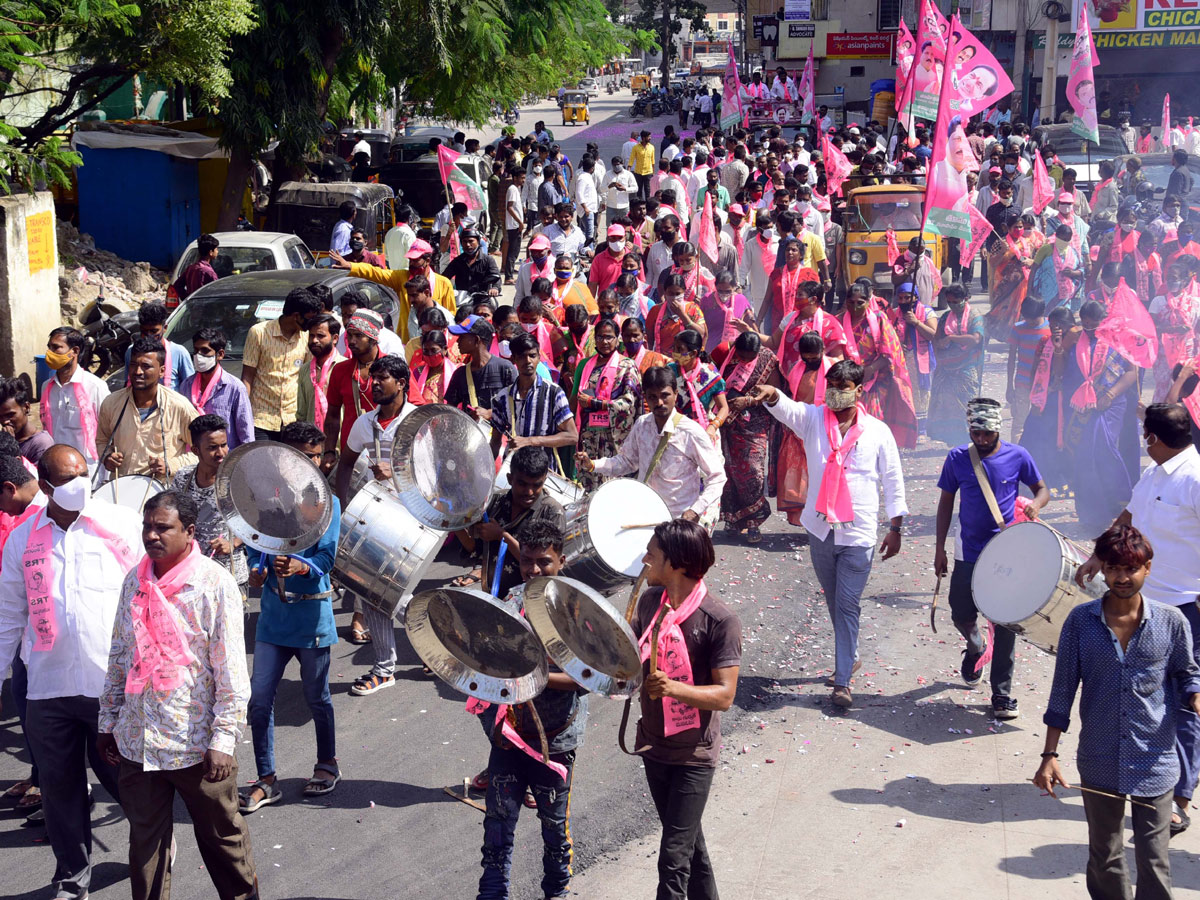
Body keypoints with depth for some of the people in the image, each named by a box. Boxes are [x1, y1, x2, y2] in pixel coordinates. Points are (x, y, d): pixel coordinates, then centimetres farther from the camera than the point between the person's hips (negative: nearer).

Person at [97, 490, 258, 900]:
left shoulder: (215, 584, -11)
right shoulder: (135, 581, 6)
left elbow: (231, 671, -13)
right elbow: (119, 656, 15)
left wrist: (223, 739, -15)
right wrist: (108, 720, 14)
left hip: (195, 743, -5)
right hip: (136, 741, 5)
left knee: (222, 836, 10)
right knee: (145, 840, 12)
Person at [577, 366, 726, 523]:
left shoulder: (691, 433, -15)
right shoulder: (642, 425, 2)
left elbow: (717, 476, -10)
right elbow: (627, 460, 16)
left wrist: (696, 511, -22)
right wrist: (592, 465, 0)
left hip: (680, 521, -6)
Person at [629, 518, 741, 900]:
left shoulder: (720, 620, -21)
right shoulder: (649, 600, -2)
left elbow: (724, 694, -22)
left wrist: (675, 689, -37)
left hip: (694, 755, -6)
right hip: (654, 744, 6)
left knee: (674, 857, -4)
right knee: (689, 840, 22)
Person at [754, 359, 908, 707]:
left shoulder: (878, 431, -3)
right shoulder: (813, 419, -1)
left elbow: (893, 480, 3)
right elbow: (787, 409, -22)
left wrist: (895, 528, 1)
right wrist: (772, 395, -46)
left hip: (859, 533, -3)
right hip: (820, 528, 3)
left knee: (847, 605, -5)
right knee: (834, 602, 18)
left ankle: (842, 681, -1)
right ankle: (851, 656, 39)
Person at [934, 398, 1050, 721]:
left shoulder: (1017, 456, -5)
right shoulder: (957, 459, -2)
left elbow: (1042, 490, 6)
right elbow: (946, 501, 6)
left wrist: (1035, 504, -19)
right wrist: (940, 547, 4)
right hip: (969, 552, 2)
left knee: (1006, 623, -2)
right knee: (962, 615, 8)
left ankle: (1002, 694, 7)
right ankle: (975, 648, 45)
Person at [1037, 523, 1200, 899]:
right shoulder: (1081, 621, -5)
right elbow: (1063, 689, -1)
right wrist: (1049, 756, -3)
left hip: (1154, 762, -1)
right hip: (1099, 762, 1)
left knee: (1154, 862, -1)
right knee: (1104, 857, 15)